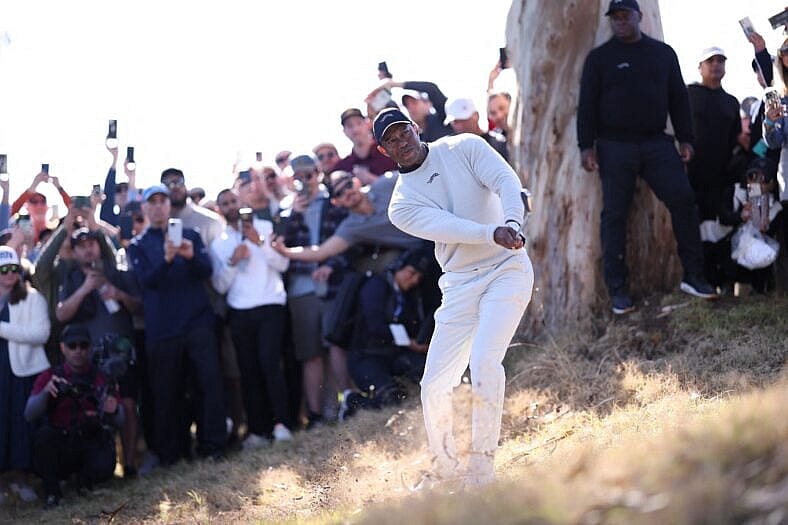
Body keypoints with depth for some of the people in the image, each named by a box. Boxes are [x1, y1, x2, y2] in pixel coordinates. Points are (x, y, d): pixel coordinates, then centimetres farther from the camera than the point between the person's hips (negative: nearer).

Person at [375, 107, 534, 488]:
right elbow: (447, 227, -16)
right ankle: (444, 469, 21)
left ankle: (482, 468, -15)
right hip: (460, 285, 3)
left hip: (507, 269, -3)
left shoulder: (464, 148, 2)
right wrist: (494, 233, -33)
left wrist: (512, 223, -33)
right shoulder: (401, 204, 1)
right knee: (434, 386, -2)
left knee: (484, 361, -23)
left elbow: (506, 181, -13)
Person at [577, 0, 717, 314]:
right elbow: (587, 104, 1)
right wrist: (586, 146, -7)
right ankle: (618, 290, 1)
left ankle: (693, 277, -2)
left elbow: (678, 98, 14)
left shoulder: (663, 53, 12)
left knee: (683, 200, -9)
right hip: (615, 147, -2)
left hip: (656, 144, 2)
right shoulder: (600, 58, 4)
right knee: (614, 215, -2)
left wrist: (685, 139, 8)